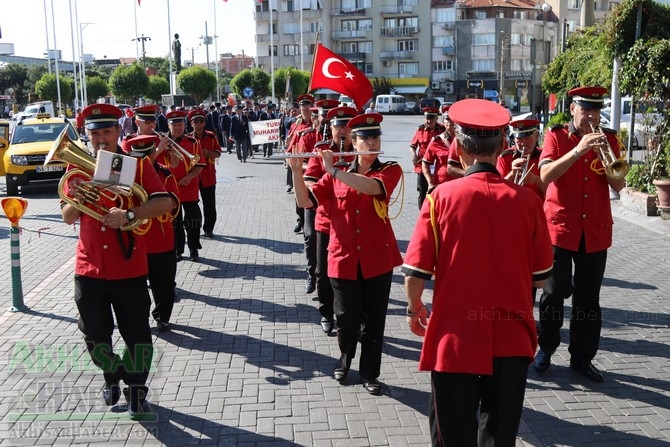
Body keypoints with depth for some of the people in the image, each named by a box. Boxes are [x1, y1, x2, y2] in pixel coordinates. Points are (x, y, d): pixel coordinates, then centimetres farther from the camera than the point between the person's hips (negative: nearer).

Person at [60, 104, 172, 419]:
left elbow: (164, 203, -14)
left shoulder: (137, 163, -2)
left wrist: (129, 214, -27)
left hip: (129, 266, -2)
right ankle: (112, 376, 36)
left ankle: (136, 390, 24)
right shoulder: (78, 166, 6)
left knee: (136, 333, 5)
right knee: (94, 333, 9)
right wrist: (75, 201, -13)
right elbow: (68, 217, 8)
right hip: (89, 266, 3)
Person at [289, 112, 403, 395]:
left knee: (374, 320, 7)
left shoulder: (390, 170, -1)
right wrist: (296, 170, -13)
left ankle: (369, 374, 25)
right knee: (347, 318, 8)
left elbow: (371, 186, -23)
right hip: (344, 258, 1)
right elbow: (304, 201, 0)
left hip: (377, 258, -1)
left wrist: (333, 170, -22)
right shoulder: (336, 176, 6)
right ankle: (345, 359, 37)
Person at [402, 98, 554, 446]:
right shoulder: (526, 200, -6)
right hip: (511, 338, 2)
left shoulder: (442, 196, -12)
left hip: (456, 338, -2)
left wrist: (414, 308, 9)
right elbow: (541, 276, 2)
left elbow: (415, 271, -10)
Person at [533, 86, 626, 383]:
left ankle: (582, 357, 18)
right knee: (554, 292, 2)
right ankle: (546, 347, 20)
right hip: (560, 227, -3)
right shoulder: (556, 136, -1)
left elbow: (618, 186, 0)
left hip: (596, 230, 3)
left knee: (589, 298, 7)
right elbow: (545, 175, -17)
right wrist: (578, 150, -25)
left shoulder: (609, 139, 7)